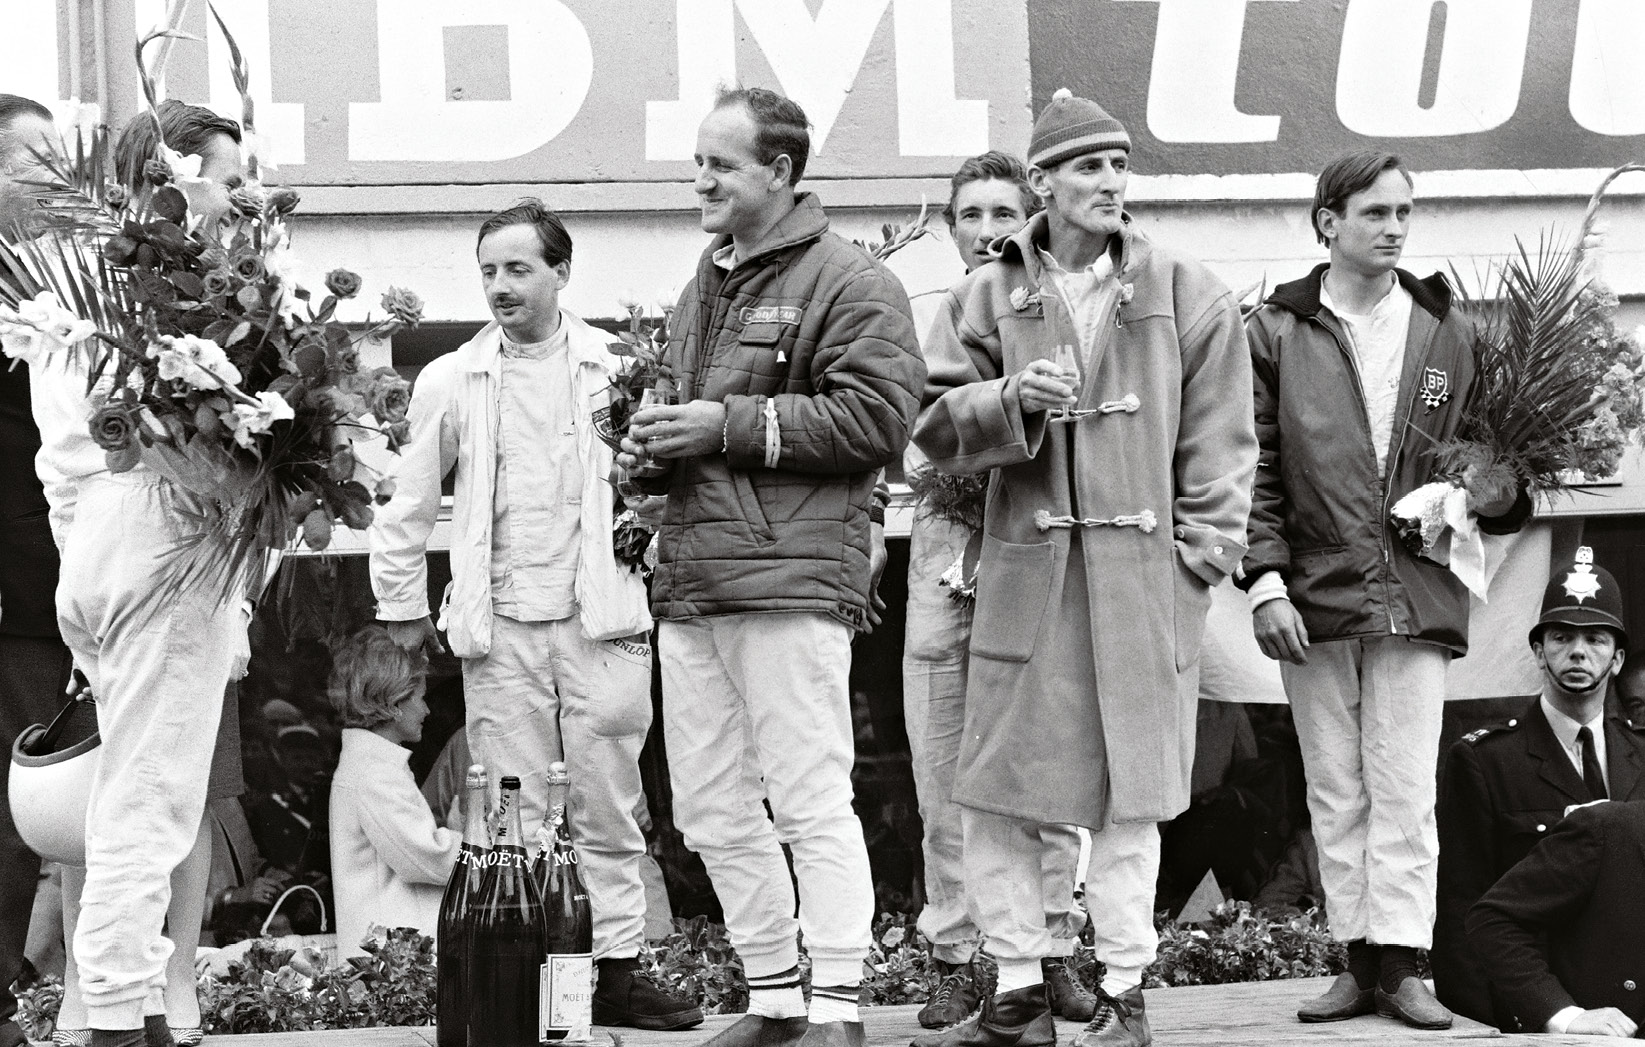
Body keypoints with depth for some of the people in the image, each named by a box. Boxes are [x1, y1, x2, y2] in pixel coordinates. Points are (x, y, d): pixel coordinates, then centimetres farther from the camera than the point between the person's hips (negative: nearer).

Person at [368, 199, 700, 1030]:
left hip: (600, 622, 0)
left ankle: (617, 969, 10)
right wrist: (401, 606, 12)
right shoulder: (451, 381, 5)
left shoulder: (615, 370, 3)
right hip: (500, 629, 0)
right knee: (513, 815, 2)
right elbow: (408, 505, 12)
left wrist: (656, 590, 4)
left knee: (609, 811, 3)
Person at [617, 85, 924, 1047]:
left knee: (812, 805, -8)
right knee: (713, 813, 10)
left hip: (791, 578, -8)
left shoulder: (849, 283, -3)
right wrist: (652, 448, 11)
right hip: (690, 585, 9)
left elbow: (876, 417, -14)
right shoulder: (703, 290, 23)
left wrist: (730, 425, -14)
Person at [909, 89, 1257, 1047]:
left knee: (1130, 796, 2)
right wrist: (1014, 399, -13)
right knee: (996, 797, 1)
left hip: (1144, 574, -2)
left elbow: (1220, 442, 5)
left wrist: (1201, 554, -3)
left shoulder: (1187, 296, 5)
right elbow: (936, 426, 5)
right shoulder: (988, 298, 8)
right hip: (1025, 570, 2)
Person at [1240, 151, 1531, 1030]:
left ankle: (1400, 964, 2)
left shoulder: (1448, 334, 9)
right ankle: (1358, 959, 12)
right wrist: (1265, 580, -8)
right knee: (1335, 795, 6)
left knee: (1405, 793, -2)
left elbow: (1480, 452, 17)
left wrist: (1497, 493, -5)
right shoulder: (1276, 333, 3)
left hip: (1415, 595, 0)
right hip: (1313, 596, 0)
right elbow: (1254, 472, 1)